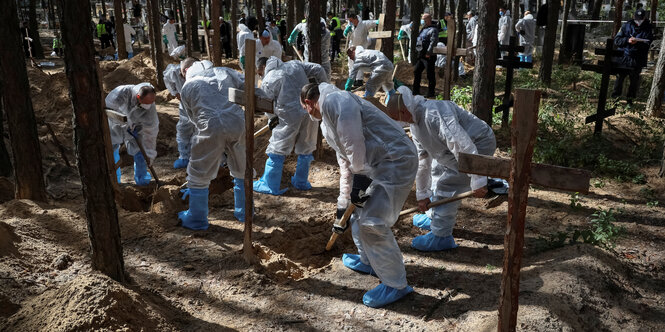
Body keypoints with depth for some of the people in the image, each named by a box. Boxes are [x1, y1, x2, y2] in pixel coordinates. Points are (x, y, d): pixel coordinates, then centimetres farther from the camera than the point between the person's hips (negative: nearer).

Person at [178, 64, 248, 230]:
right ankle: (244, 212, 36)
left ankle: (197, 219, 27)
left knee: (199, 175, 15)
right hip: (238, 123, 2)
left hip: (211, 128, -2)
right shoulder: (223, 72, 21)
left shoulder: (187, 88, 18)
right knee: (242, 170, 22)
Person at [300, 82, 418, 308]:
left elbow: (354, 145, -21)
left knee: (372, 223, -11)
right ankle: (368, 261, 42)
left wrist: (360, 178, -12)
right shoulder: (326, 122, 21)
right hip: (379, 165, 11)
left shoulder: (334, 102, -13)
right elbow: (345, 157, 26)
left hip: (396, 162, -11)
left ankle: (395, 285, 2)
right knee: (360, 212, 23)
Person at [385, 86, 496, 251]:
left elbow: (464, 145, -36)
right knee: (438, 170, 23)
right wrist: (422, 194, 12)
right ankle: (434, 218, 40)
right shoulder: (415, 123, 2)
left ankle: (441, 236, -3)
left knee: (447, 184, -14)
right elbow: (422, 159, 9)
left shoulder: (435, 114, -32)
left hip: (479, 145, -11)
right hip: (460, 146, 11)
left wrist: (477, 181, -35)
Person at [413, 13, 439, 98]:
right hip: (422, 55, 10)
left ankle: (431, 93, 7)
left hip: (429, 56, -10)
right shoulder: (423, 29, 17)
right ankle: (416, 91, 24)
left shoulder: (433, 30, -12)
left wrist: (428, 53, -25)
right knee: (416, 71, 14)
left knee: (430, 75, -1)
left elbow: (433, 42, -21)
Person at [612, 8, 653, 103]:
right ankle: (616, 96, 19)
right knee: (620, 77, 4)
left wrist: (637, 42, -29)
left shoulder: (649, 28, 0)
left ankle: (630, 98, 20)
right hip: (623, 57, 1)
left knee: (634, 79, 7)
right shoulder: (627, 25, 3)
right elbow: (617, 40, -1)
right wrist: (627, 40, -20)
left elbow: (647, 43, -10)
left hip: (638, 60, -1)